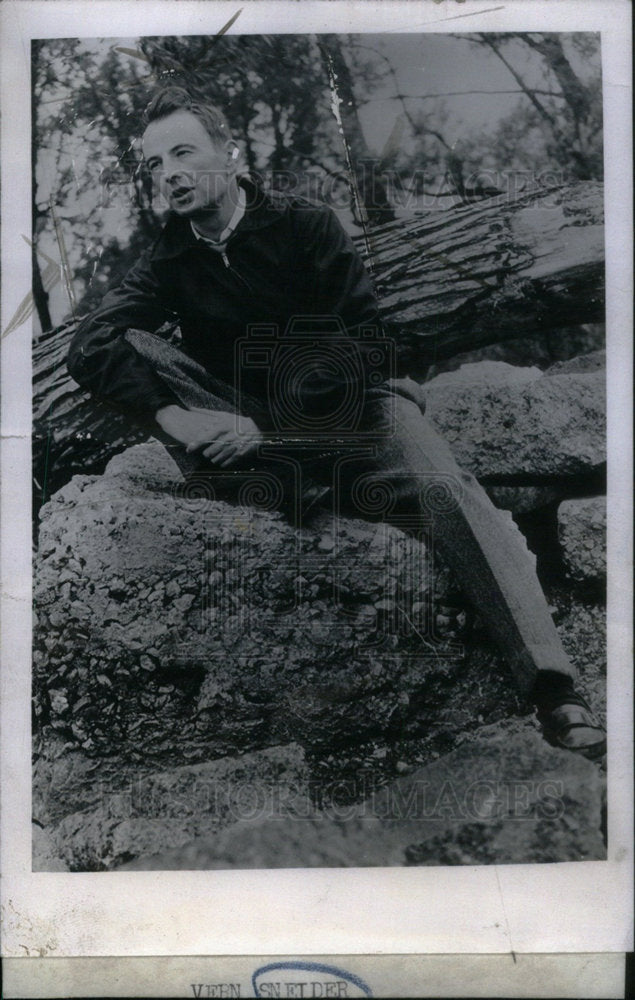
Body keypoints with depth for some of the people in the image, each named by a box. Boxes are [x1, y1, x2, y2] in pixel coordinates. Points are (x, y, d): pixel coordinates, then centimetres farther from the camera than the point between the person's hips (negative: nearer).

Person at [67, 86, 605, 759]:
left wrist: (270, 426, -20)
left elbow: (369, 351, -11)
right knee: (132, 347, -14)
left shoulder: (305, 226, 0)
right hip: (242, 424, 3)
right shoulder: (169, 260, 8)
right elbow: (89, 347, -8)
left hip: (346, 411, -3)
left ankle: (553, 693, -34)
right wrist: (170, 414, -26)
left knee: (449, 493, -32)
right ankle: (288, 476, -26)